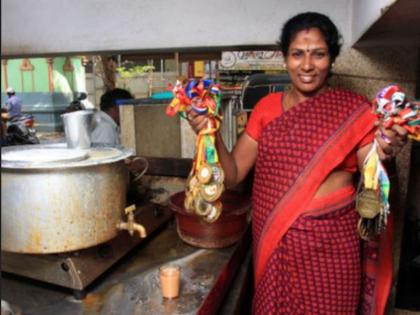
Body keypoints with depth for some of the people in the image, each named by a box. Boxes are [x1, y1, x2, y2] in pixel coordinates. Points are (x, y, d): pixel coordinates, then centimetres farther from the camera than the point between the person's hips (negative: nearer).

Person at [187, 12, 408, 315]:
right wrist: (212, 135, -18)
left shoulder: (354, 110, -6)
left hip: (329, 245, -2)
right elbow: (232, 174, -1)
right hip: (273, 244, 2)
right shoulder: (266, 107, 1)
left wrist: (383, 155, -25)